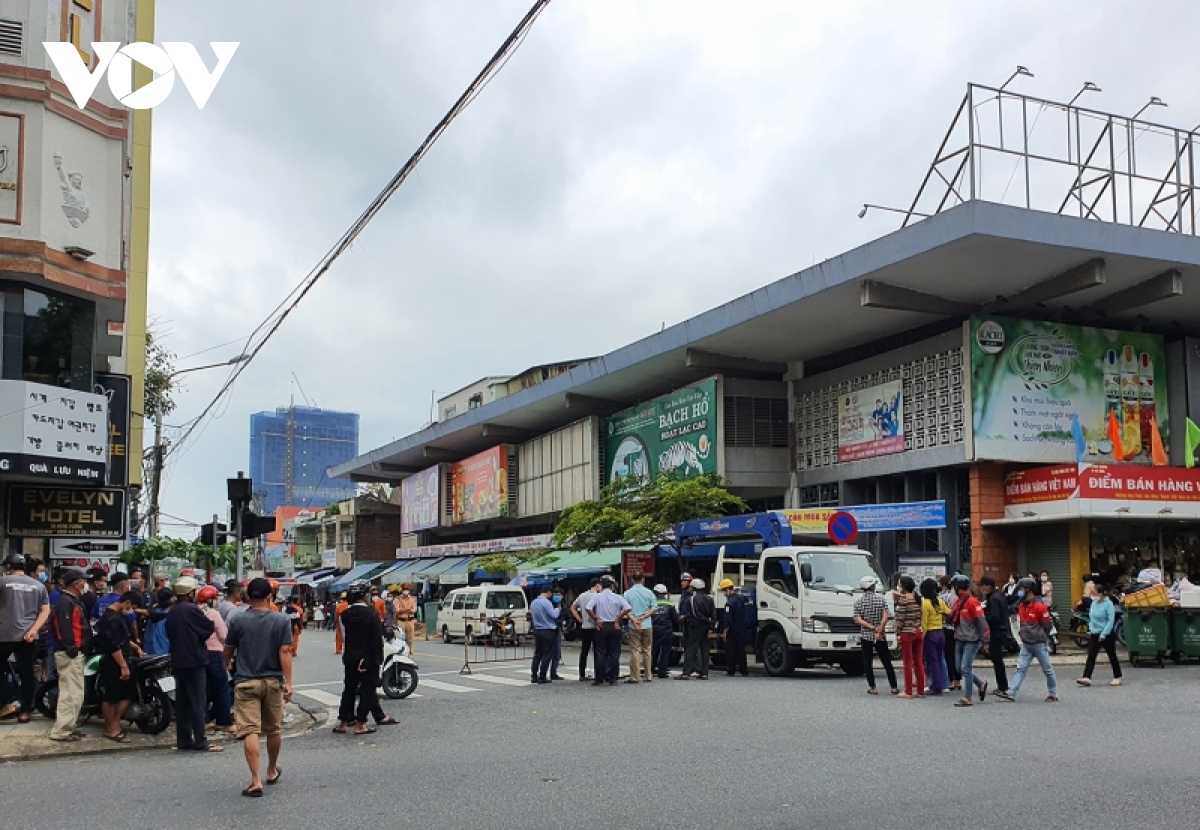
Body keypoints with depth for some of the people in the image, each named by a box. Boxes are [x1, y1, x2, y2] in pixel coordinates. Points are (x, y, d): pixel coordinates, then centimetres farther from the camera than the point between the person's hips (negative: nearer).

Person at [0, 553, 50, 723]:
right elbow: (46, 611, 1)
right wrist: (33, 630, -6)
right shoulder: (39, 585, 9)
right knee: (26, 673, 8)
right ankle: (25, 711, 10)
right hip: (28, 636, 3)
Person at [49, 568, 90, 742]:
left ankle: (67, 727, 22)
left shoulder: (73, 600, 18)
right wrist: (72, 649, -24)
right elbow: (65, 629, -23)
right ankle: (61, 731, -7)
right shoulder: (65, 601, -15)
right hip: (70, 654, -11)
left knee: (74, 693, 15)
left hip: (76, 653, 11)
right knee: (71, 693, -10)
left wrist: (80, 650, 19)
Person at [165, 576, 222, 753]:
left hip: (177, 662, 8)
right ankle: (200, 742, -6)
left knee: (182, 702, 11)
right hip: (194, 660, -8)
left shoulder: (171, 612, 12)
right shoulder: (191, 609, -13)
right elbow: (210, 629, -11)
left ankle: (183, 740, 13)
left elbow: (170, 635, 19)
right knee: (198, 702, -6)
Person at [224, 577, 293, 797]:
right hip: (273, 681, 2)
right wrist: (288, 682, -8)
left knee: (249, 730, -6)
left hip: (246, 682, -2)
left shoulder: (238, 621, -4)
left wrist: (227, 664, 31)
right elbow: (285, 652, -9)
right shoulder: (282, 621, -3)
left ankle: (256, 780, -14)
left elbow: (229, 649, 9)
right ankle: (272, 771, 34)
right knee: (274, 729, 17)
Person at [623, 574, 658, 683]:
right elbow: (653, 608, -4)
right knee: (647, 650, 11)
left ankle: (635, 676, 0)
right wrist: (643, 618, -8)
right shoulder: (649, 592, 2)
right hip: (647, 625, 1)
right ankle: (649, 675, 14)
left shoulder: (627, 593, -1)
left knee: (635, 651, 0)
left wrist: (634, 620, -16)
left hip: (633, 626, -1)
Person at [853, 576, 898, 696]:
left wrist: (872, 628, -11)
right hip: (881, 637, 1)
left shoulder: (858, 602, 0)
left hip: (865, 636, 0)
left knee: (867, 663, 4)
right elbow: (885, 617, -12)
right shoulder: (881, 599, -2)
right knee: (887, 662, 10)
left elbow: (858, 620, -10)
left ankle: (872, 688, -1)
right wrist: (879, 631, -15)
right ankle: (894, 687, 12)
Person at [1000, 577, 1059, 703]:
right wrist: (1024, 635, 13)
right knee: (1020, 668, -1)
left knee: (1047, 670, 8)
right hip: (1026, 644, 6)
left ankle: (1053, 694, 21)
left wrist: (1040, 635, 1)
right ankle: (1011, 693, -7)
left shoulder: (1039, 606, -17)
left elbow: (1048, 625, -11)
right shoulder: (1021, 605, 5)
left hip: (1039, 644, -6)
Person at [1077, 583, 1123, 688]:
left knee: (1112, 656, 8)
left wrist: (1104, 634, -20)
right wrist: (1090, 629, 8)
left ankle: (1117, 678, 23)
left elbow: (1111, 620, -17)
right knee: (1091, 656, -5)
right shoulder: (1093, 603, 6)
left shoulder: (1108, 604, -13)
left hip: (1106, 635, -6)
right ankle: (1086, 678, -12)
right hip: (1094, 635, 6)